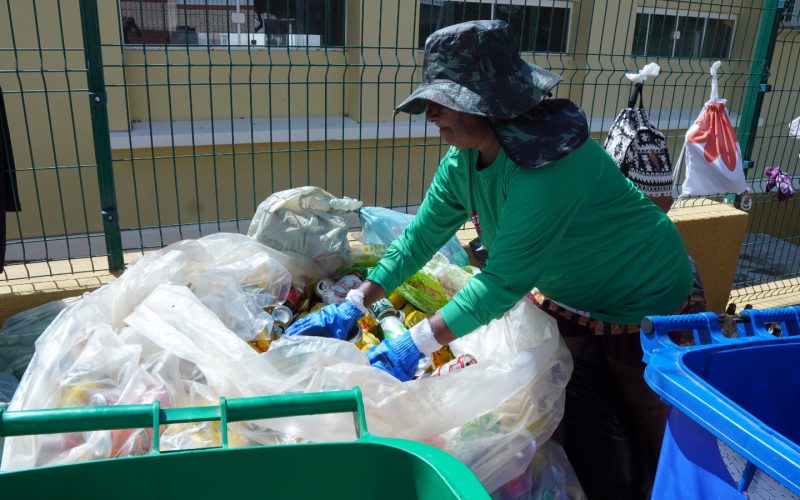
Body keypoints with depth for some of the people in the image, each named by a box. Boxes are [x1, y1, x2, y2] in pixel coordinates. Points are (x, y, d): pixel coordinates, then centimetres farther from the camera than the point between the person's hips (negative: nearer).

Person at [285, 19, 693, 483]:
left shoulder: (548, 166, -38)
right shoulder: (463, 161, -12)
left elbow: (504, 280, -36)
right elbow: (420, 237, -8)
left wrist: (415, 344, -33)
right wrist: (351, 308, -13)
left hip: (642, 299, -7)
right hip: (568, 294, 7)